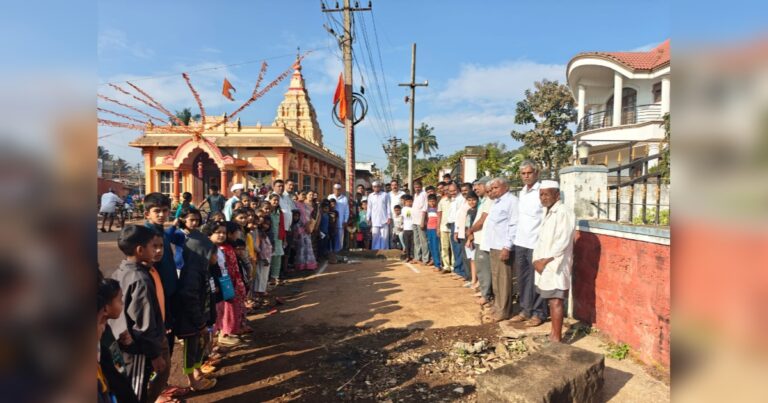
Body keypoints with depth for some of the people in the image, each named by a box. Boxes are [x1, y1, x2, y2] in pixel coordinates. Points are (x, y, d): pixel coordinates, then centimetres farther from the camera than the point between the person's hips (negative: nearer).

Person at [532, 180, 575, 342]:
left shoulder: (564, 213, -12)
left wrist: (545, 260, -15)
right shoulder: (547, 213, 15)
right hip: (544, 265, 8)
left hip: (556, 265, -8)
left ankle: (557, 338, 3)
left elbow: (563, 242, -19)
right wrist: (536, 259, 3)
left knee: (556, 301, -4)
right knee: (550, 301, 14)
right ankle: (553, 333, 24)